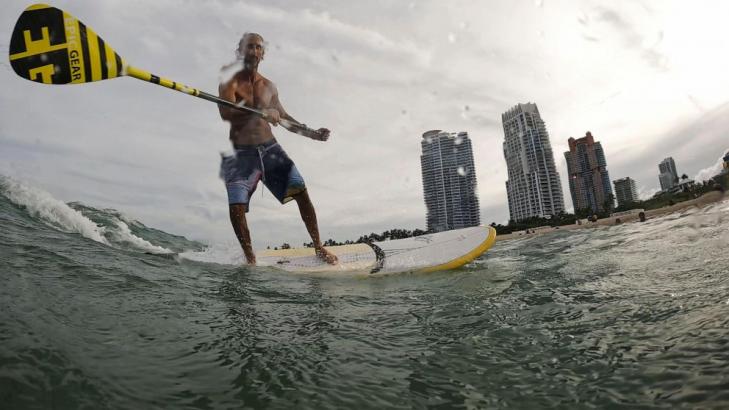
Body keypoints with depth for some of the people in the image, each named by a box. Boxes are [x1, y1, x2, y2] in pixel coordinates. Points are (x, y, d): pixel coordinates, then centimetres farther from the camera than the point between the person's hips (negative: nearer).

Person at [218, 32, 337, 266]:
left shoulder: (269, 87, 14)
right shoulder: (230, 82, -1)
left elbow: (283, 117, 25)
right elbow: (226, 113, -20)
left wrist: (312, 133, 18)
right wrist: (260, 111, -35)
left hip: (270, 148, 3)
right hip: (241, 153, -3)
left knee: (301, 192, -9)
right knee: (236, 207, -14)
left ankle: (319, 248, 2)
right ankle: (250, 259, 5)